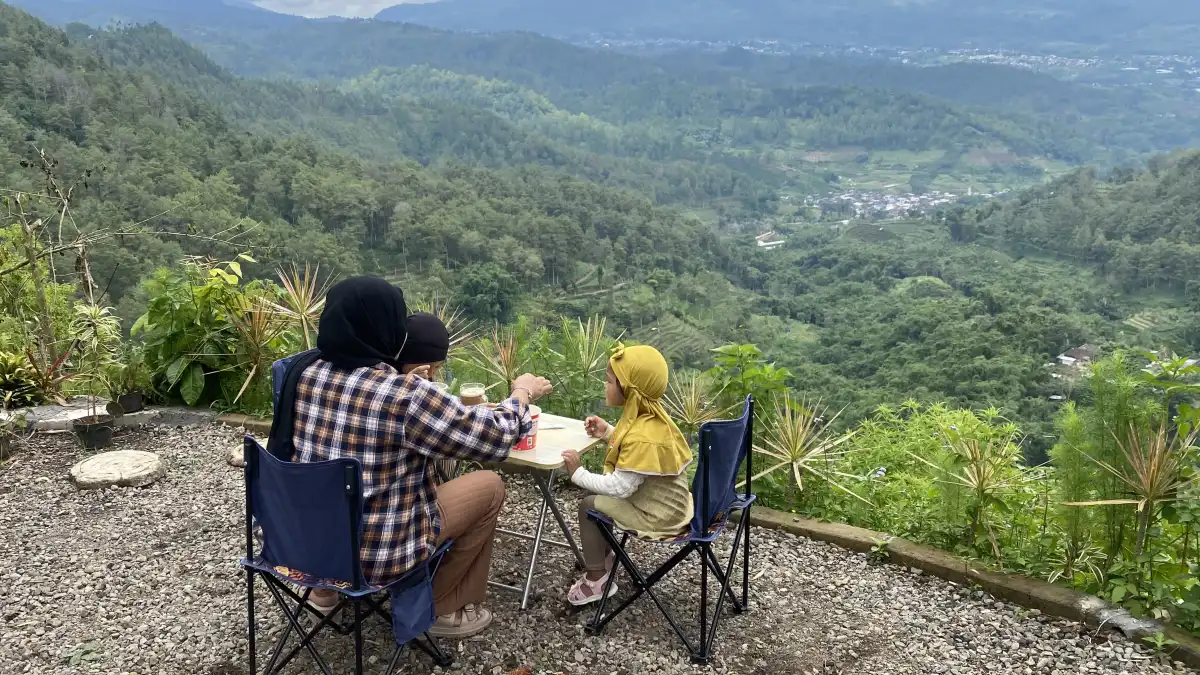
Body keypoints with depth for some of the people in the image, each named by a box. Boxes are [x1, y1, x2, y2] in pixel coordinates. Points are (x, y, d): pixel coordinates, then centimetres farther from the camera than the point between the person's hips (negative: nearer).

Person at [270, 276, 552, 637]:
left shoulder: (304, 371, -7)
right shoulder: (407, 395, -26)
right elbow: (495, 439, -15)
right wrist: (522, 393, 3)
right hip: (377, 554, -6)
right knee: (489, 487, 10)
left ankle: (327, 587, 35)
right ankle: (445, 609, 22)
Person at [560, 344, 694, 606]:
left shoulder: (643, 437, -31)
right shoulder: (651, 417, 0)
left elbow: (620, 487, -32)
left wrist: (578, 473, -22)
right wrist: (608, 432, 8)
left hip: (658, 516, -10)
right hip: (667, 502, 10)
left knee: (588, 506, -3)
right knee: (600, 496, 21)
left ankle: (597, 580, 11)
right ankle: (603, 559, 35)